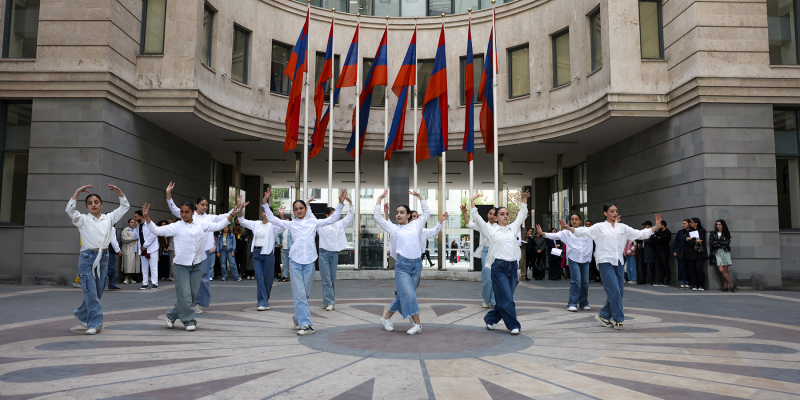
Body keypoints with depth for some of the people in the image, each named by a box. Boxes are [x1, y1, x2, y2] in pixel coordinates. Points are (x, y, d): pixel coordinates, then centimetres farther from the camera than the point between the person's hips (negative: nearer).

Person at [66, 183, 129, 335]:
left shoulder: (109, 218, 11)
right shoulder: (83, 220, 1)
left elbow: (125, 207, 12)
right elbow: (70, 210, -15)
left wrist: (118, 191, 2)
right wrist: (78, 192, -19)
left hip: (103, 257, 4)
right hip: (87, 258, -4)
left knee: (98, 291, 11)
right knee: (91, 292, -7)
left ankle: (81, 314, 35)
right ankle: (95, 324, 1)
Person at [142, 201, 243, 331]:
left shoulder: (201, 223, 5)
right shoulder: (176, 226, -3)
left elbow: (218, 226, 12)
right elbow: (157, 230, -5)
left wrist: (231, 214, 8)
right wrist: (146, 218, -18)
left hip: (197, 265, 3)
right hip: (181, 265, -3)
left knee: (193, 294, 8)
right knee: (184, 295, -4)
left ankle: (172, 315, 27)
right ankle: (189, 321, 12)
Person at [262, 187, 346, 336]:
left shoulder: (313, 222, 10)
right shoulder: (291, 224, 10)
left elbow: (333, 219, 11)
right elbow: (272, 219, 10)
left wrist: (340, 203, 4)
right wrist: (265, 202, 3)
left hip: (309, 261, 1)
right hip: (295, 261, -1)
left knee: (306, 294, 9)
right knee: (299, 294, -6)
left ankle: (298, 318, 30)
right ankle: (306, 324, -6)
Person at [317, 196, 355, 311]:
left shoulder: (339, 224, 13)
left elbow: (349, 216, 16)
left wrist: (350, 202, 8)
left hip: (335, 253, 4)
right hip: (324, 253, -4)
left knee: (332, 279, 6)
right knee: (326, 279, -6)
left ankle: (327, 301, 14)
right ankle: (329, 302, -5)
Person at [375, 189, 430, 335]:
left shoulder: (416, 225, 13)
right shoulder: (393, 228, 10)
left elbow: (427, 213, 21)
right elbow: (377, 217, 11)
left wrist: (419, 196, 20)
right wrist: (380, 198, 12)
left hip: (417, 264, 2)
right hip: (402, 265, -2)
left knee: (403, 294, 8)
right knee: (409, 294, -12)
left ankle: (387, 317, 22)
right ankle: (417, 324, -3)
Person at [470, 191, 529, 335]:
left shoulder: (513, 228, 17)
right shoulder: (491, 230, 6)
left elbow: (522, 215, 27)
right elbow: (477, 219, 3)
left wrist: (524, 199, 25)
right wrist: (472, 201, 2)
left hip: (513, 267, 5)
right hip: (499, 266, -4)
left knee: (505, 299, 7)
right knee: (506, 298, -7)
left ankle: (490, 319, 24)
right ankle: (513, 325, 3)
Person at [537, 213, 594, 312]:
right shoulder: (567, 232, 4)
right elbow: (555, 235, -3)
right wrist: (542, 233, -16)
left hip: (585, 259, 3)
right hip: (573, 259, -3)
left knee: (585, 282, 6)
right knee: (576, 280, -12)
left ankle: (584, 303, 21)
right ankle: (572, 304, -6)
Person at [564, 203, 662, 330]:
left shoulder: (622, 227, 13)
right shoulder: (599, 227, 1)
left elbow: (640, 234, 14)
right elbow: (584, 232, -9)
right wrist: (568, 228, -23)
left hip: (618, 262, 5)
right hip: (605, 262, -5)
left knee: (620, 291, 5)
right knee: (614, 290, -11)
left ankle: (603, 316, 19)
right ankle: (617, 319, 2)